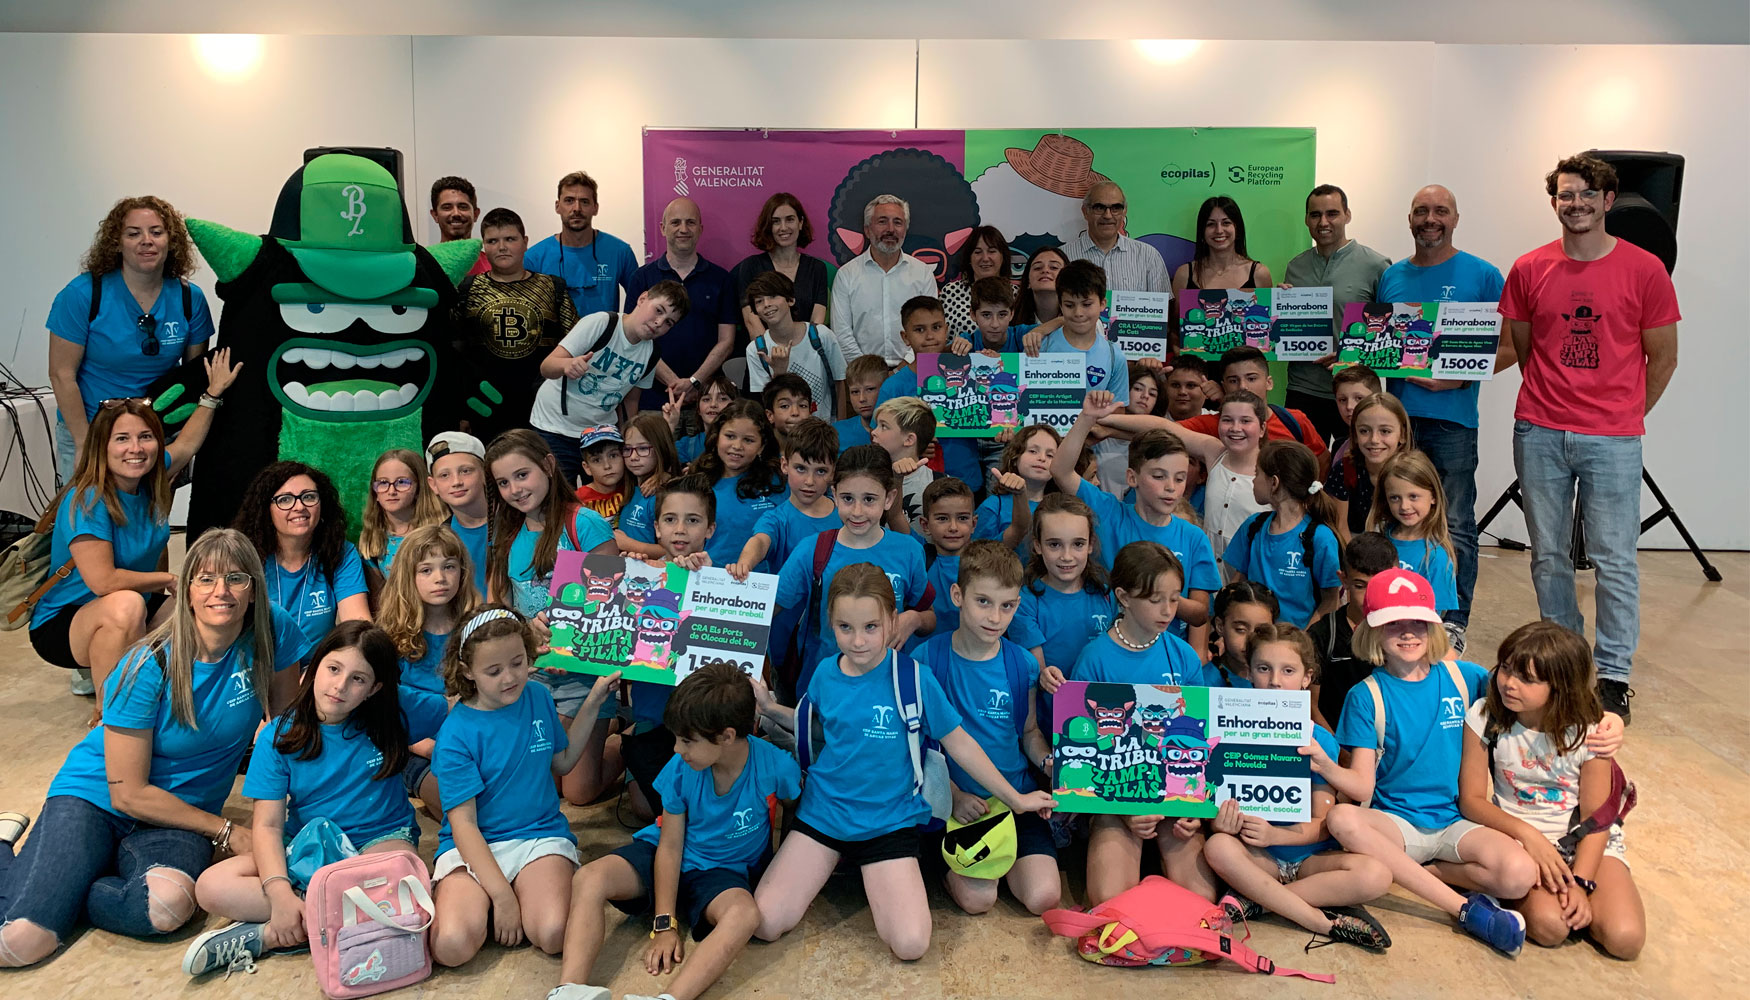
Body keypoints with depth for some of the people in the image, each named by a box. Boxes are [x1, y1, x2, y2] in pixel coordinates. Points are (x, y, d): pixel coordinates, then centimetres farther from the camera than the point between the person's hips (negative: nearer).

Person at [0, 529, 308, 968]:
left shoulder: (271, 632, -12)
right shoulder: (148, 669, -18)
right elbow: (128, 793, -13)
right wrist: (226, 831, -13)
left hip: (183, 813, 2)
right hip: (95, 798, -2)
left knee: (168, 905, -32)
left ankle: (59, 891, -1)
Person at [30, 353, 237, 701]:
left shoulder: (149, 481, -3)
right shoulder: (87, 502, -25)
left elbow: (186, 444, 20)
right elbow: (102, 581, -31)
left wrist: (213, 394, 22)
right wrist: (170, 579, -18)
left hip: (132, 618, 8)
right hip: (61, 623, -8)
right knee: (125, 605, -38)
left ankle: (95, 671, 11)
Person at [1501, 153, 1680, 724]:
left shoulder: (1644, 270, -1)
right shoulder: (1529, 270, 4)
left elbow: (1663, 357, 6)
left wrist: (1628, 414, 7)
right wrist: (1552, 402, 10)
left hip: (1612, 440, -2)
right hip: (1539, 434, 2)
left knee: (1615, 559, 0)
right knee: (1548, 554, 8)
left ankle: (1614, 676, 11)